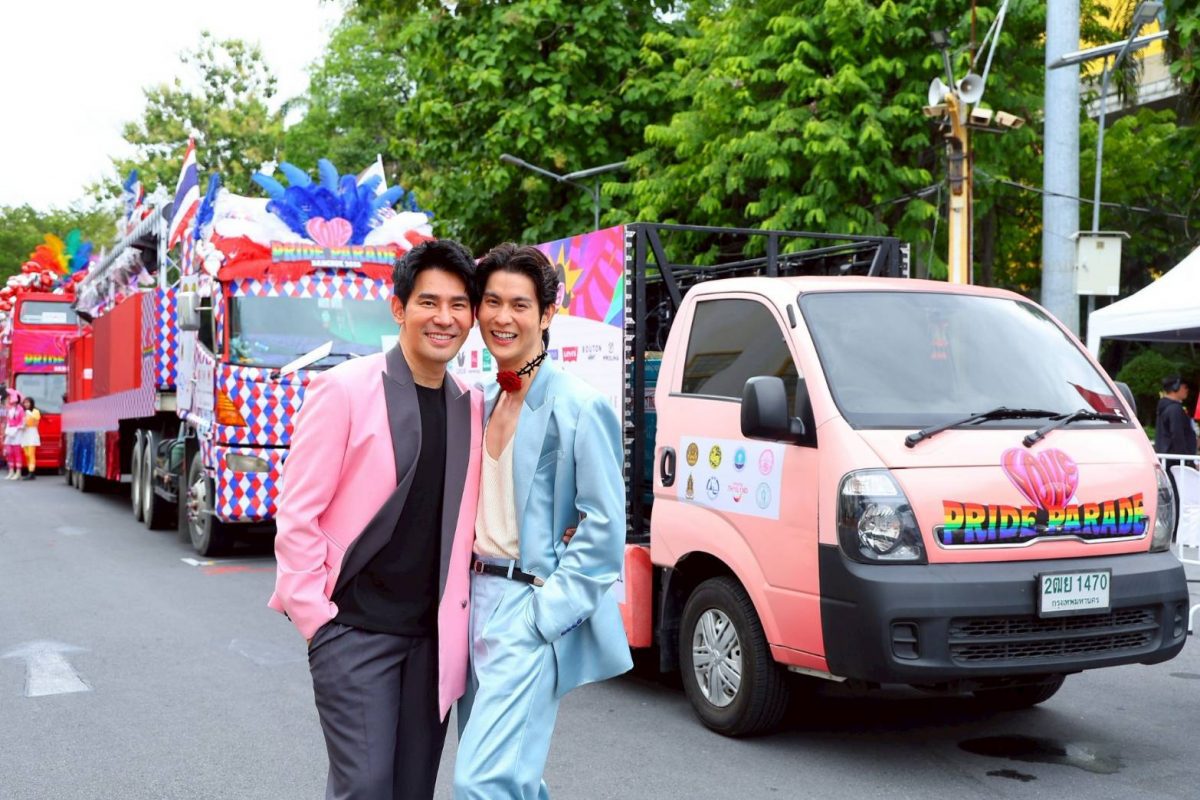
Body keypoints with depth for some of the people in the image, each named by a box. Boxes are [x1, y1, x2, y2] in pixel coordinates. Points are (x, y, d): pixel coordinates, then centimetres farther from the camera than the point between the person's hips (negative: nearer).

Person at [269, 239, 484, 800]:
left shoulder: (472, 406, 7)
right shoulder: (345, 390, -8)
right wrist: (313, 617, -10)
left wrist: (461, 610, 3)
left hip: (434, 634, 5)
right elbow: (296, 512, -8)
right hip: (355, 628, -5)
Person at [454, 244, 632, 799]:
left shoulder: (577, 406, -13)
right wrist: (463, 596, 9)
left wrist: (547, 610, -17)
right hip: (479, 602, 8)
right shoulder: (483, 403, 11)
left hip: (530, 612, -8)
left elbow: (604, 526, -14)